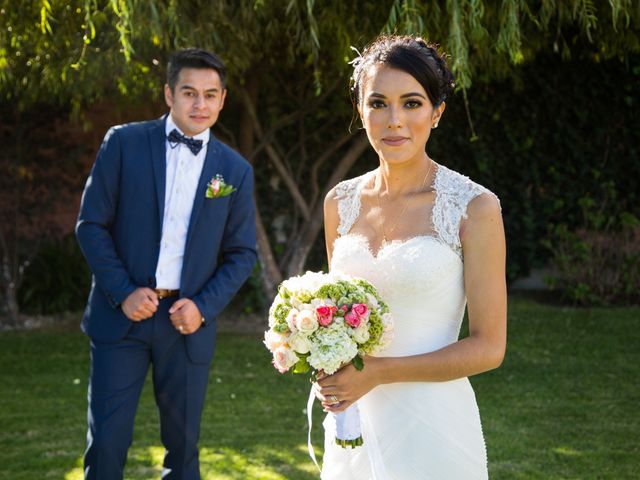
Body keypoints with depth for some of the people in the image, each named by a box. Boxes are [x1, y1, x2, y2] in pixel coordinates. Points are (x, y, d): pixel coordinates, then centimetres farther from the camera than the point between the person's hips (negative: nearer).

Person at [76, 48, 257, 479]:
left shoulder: (236, 170, 5)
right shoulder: (124, 143, 0)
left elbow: (242, 253, 8)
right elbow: (92, 224, -1)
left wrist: (203, 307, -6)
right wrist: (123, 293, -11)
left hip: (188, 322, 2)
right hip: (123, 314, -1)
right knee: (107, 442, -3)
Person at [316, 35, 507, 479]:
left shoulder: (474, 207, -11)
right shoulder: (341, 202, 4)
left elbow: (488, 347, -11)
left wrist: (377, 372, -17)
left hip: (431, 425, -4)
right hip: (353, 421, 4)